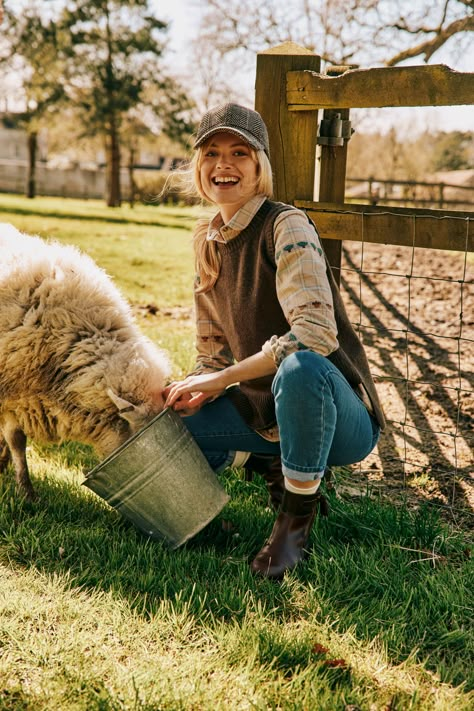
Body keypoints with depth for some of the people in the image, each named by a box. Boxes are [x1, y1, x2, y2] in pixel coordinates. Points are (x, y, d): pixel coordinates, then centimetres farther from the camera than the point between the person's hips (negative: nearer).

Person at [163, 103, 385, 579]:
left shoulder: (285, 227, -16)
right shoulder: (207, 240, 6)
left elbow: (315, 333, -30)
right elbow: (212, 348, 10)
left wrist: (223, 378, -26)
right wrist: (195, 390, -12)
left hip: (340, 414, -7)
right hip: (262, 408, 7)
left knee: (300, 366, -40)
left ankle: (297, 516, -14)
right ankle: (276, 467, 10)